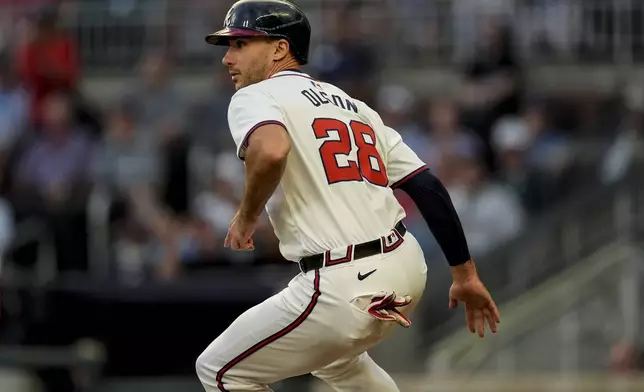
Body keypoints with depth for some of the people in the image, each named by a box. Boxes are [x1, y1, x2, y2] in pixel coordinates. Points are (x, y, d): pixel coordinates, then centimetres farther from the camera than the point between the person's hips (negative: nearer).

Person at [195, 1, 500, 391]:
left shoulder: (256, 97, -2)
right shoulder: (353, 105, 20)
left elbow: (271, 150, -27)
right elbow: (428, 185, 14)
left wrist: (247, 215, -9)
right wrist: (466, 274, 16)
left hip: (345, 288, -8)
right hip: (407, 270, 8)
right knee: (332, 352, 37)